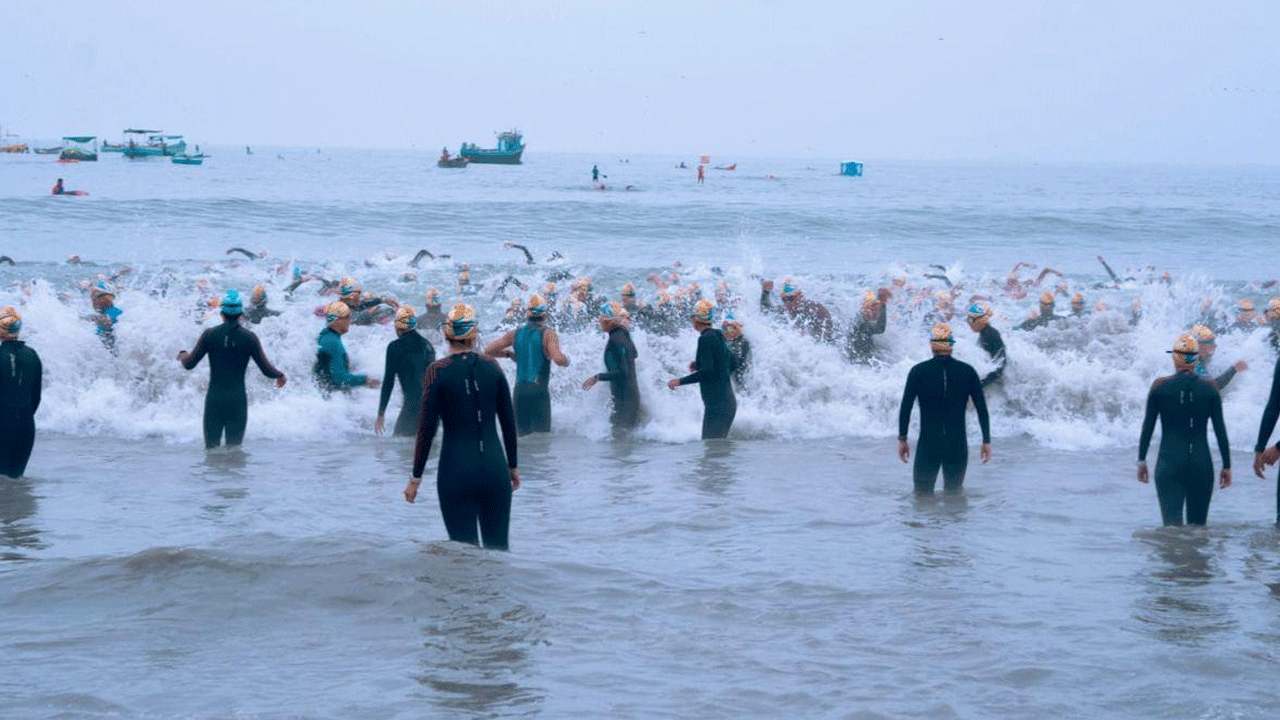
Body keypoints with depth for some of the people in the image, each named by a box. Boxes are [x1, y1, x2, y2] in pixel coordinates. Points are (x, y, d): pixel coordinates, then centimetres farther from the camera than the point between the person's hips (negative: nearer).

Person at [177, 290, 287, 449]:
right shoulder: (249, 338, -3)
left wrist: (182, 355, 23)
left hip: (214, 399, 0)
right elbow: (267, 370, -1)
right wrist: (280, 375, 21)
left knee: (211, 448, 7)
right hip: (238, 400, 0)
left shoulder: (209, 335, -4)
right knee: (234, 450, 6)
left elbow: (189, 364, 0)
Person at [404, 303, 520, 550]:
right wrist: (513, 466, 20)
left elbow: (427, 429, -7)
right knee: (497, 547, 12)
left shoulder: (438, 371, -7)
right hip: (495, 466, 3)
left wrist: (415, 478, 0)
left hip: (456, 469, -3)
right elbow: (509, 423, 8)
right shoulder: (492, 367, 2)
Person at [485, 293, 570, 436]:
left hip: (519, 391, 4)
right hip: (540, 392, -4)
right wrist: (567, 361, 1)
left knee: (521, 435, 13)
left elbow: (488, 351, 6)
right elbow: (558, 359, -21)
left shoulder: (515, 333, 7)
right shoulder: (548, 333, -7)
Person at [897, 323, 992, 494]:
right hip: (958, 446, 1)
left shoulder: (918, 371, -4)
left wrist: (902, 439, 5)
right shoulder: (967, 371, 0)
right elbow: (982, 408, 1)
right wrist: (986, 441, 8)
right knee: (954, 495, 15)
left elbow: (905, 407, -4)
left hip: (928, 445, -1)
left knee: (922, 495, 6)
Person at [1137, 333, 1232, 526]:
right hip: (1202, 463, 2)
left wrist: (1141, 460, 11)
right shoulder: (1210, 388, 2)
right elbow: (1220, 430, 3)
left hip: (1169, 462, -2)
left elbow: (1148, 426, 2)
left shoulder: (1160, 386, -1)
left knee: (1172, 522, -10)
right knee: (1197, 525, 14)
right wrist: (1227, 465, 10)